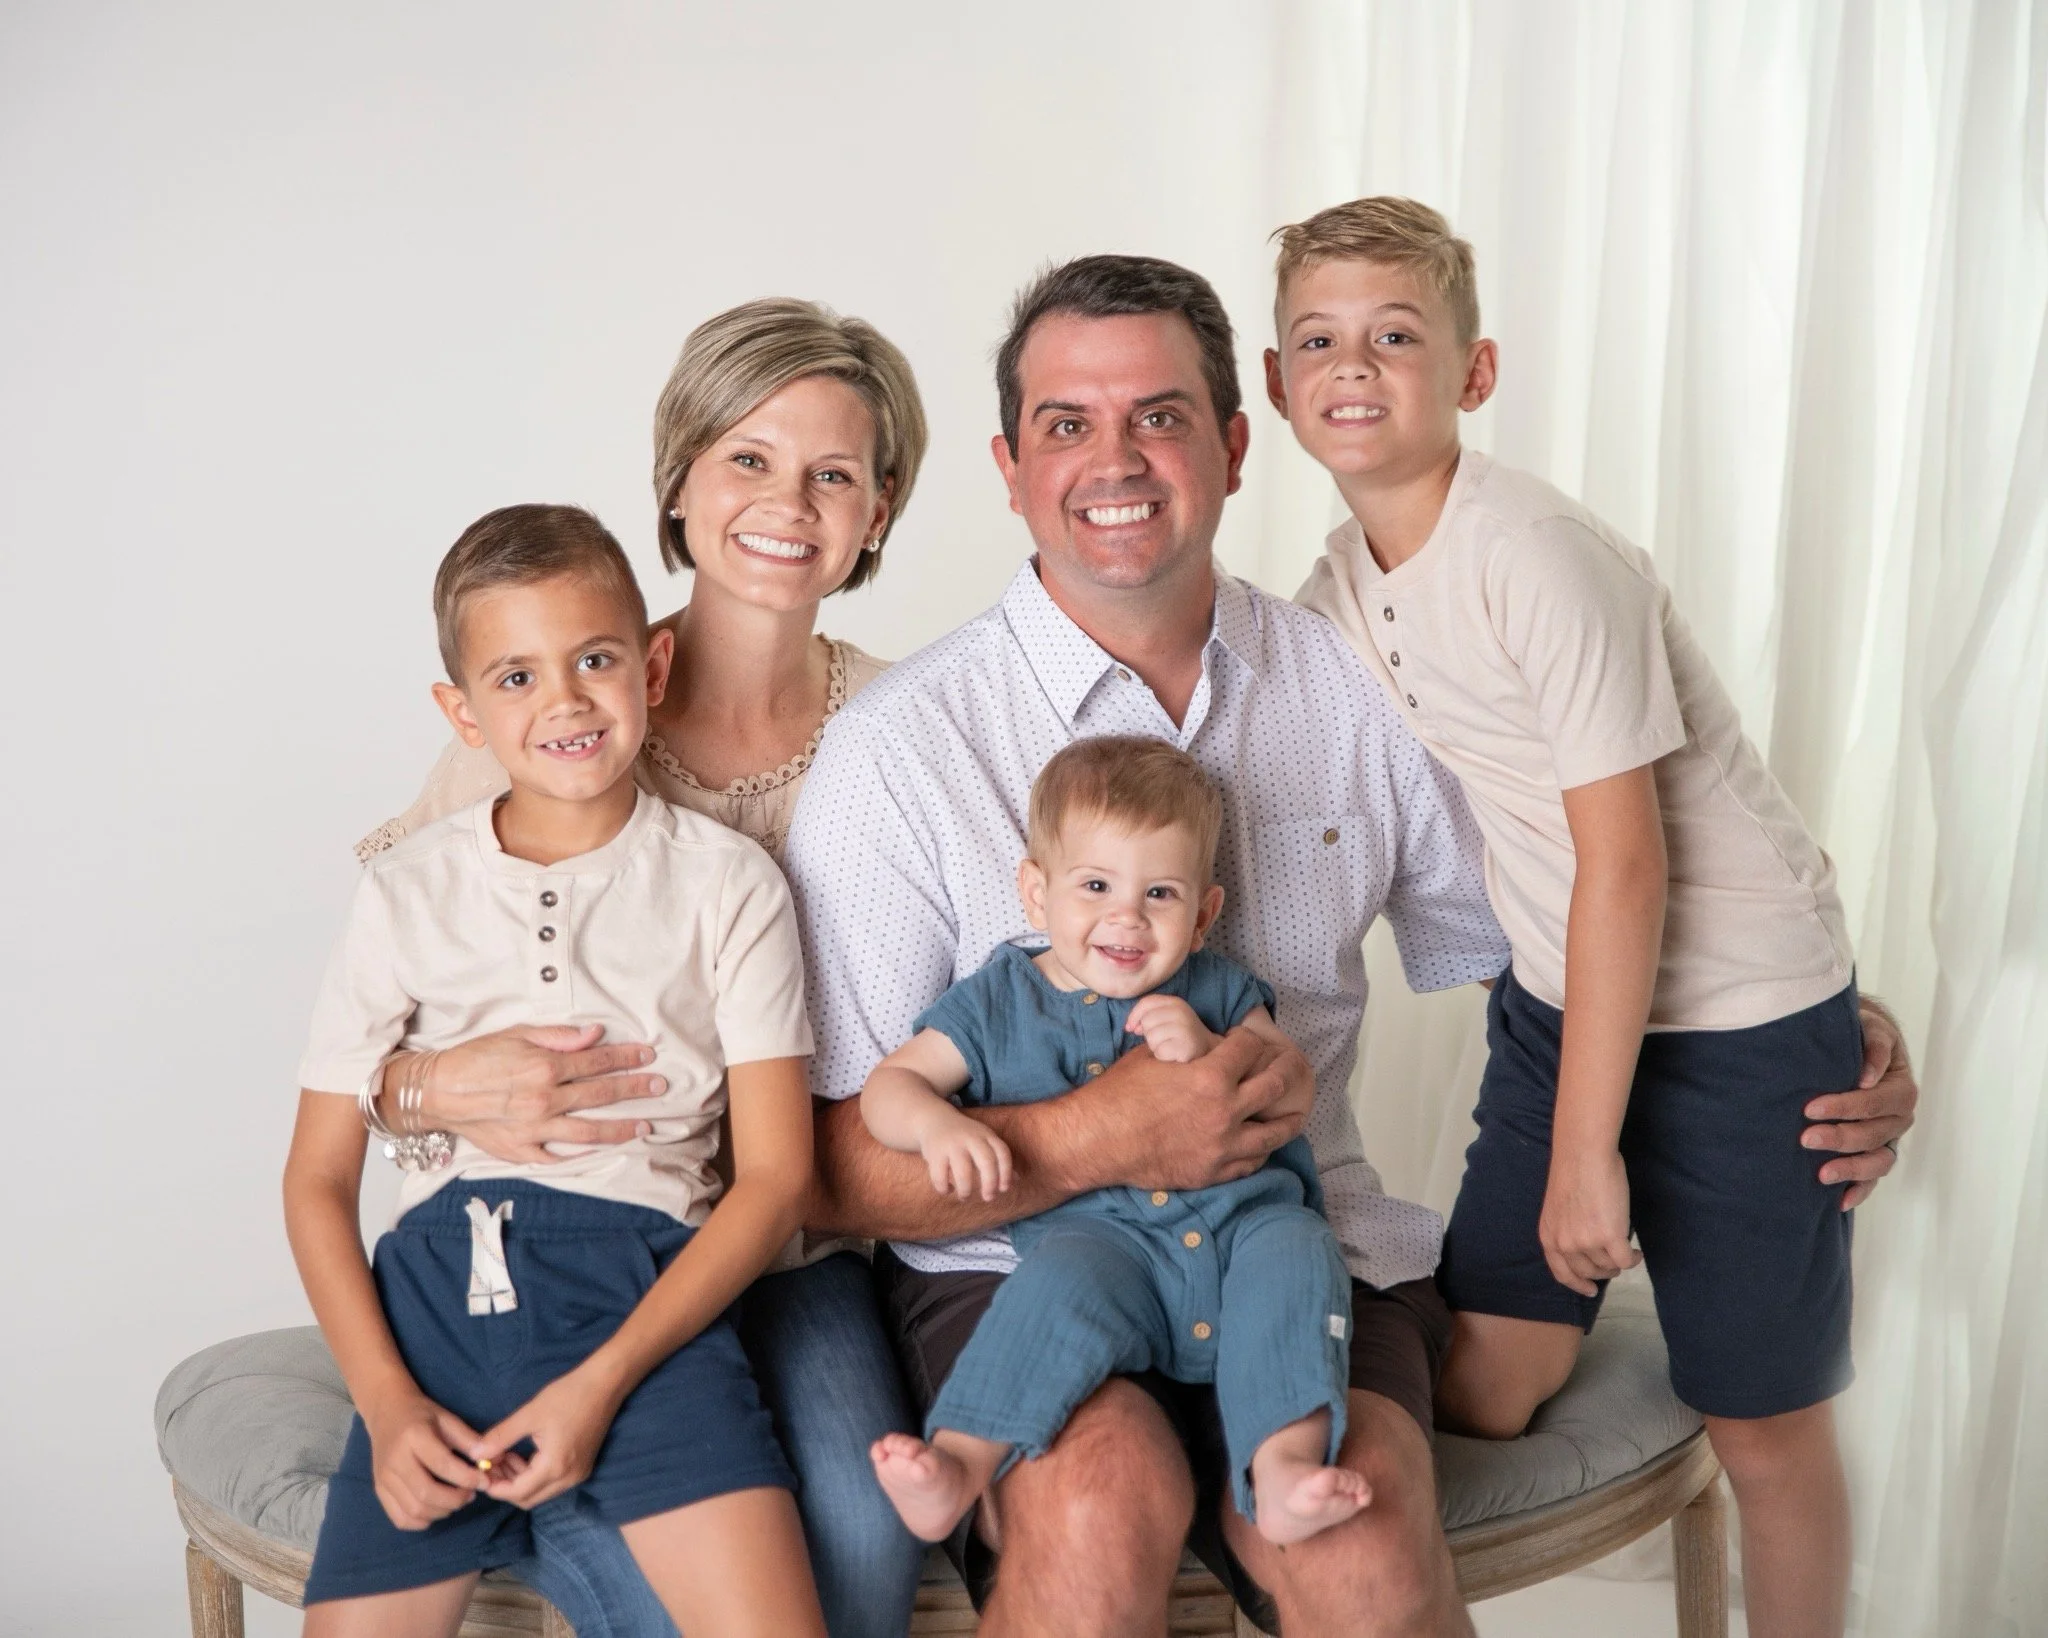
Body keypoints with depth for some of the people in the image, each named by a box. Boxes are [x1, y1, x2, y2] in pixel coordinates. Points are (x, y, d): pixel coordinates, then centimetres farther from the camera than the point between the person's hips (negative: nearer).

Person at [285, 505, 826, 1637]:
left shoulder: (727, 884, 3)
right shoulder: (409, 892, 9)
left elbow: (775, 1172, -1)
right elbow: (317, 1178, 10)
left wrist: (603, 1382, -11)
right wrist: (388, 1403, -5)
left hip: (646, 1288, -2)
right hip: (439, 1284, 3)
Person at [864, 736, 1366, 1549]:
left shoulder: (1216, 990, 19)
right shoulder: (998, 1002, 14)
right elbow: (887, 1085, 9)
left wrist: (1211, 1052, -8)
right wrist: (936, 1124, -15)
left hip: (1242, 1214, 3)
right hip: (1096, 1230, -2)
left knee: (1295, 1248, -28)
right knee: (1063, 1277, -34)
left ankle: (1283, 1466, -38)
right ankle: (959, 1462, -37)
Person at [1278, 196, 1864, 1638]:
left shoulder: (1538, 561, -22)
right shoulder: (1342, 590, 1)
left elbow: (1625, 862, -21)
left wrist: (1585, 1151, -17)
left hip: (1743, 1017, -6)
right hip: (1557, 995, 6)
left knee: (1765, 1425, 7)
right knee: (1480, 1387, 5)